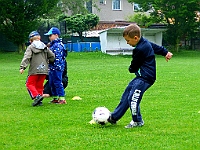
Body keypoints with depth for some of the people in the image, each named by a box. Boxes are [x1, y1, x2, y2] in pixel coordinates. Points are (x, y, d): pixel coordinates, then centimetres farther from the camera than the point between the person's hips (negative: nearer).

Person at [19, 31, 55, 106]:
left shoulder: (30, 47, 0)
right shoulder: (45, 47, 14)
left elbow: (26, 57, -13)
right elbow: (52, 56, 13)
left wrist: (22, 67, -19)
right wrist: (47, 61, 31)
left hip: (34, 70, -5)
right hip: (44, 69, 5)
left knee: (30, 84, 4)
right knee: (39, 85, 13)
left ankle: (37, 96, -16)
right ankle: (39, 101, 9)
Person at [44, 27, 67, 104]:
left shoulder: (58, 45, -15)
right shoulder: (52, 44, 17)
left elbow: (58, 57, -21)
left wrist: (57, 66, -24)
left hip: (57, 68, -11)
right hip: (52, 68, 11)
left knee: (58, 83, -8)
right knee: (52, 83, 16)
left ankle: (62, 99, -5)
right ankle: (55, 98, 25)